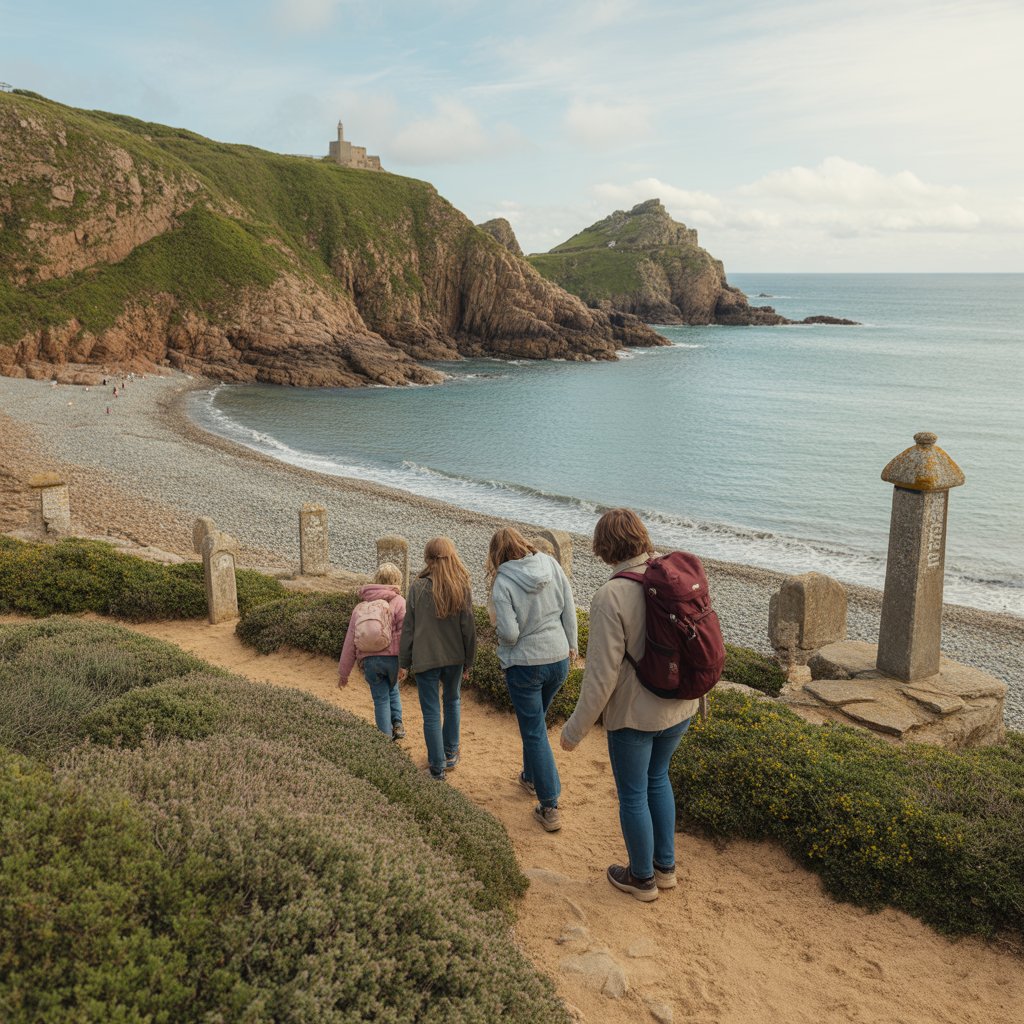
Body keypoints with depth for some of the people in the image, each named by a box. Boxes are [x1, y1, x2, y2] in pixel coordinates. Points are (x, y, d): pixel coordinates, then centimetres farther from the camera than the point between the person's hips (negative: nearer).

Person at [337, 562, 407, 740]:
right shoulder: (398, 602, 0)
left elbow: (350, 640, 12)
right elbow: (404, 632, -13)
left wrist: (343, 672, 18)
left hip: (369, 660, 2)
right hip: (393, 657, -2)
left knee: (381, 700, 13)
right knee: (393, 689, 26)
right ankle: (397, 724, 14)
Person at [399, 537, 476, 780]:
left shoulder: (418, 587, -11)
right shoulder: (462, 589, -7)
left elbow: (408, 628, -6)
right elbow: (468, 628, -3)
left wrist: (404, 663, 4)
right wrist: (468, 662, 9)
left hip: (425, 659, -2)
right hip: (454, 657, 2)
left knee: (431, 712, 7)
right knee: (452, 702, 25)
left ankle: (437, 766, 13)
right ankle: (450, 754, 33)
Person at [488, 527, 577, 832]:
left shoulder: (503, 582, -19)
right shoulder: (550, 564, -5)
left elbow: (509, 633, -22)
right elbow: (569, 608, 0)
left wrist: (499, 627, 1)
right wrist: (571, 644, 13)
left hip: (525, 664, -5)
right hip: (559, 658, 5)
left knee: (534, 732, 6)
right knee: (535, 722, 27)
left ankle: (550, 807, 9)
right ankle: (531, 776, 45)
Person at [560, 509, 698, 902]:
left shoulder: (611, 596, -26)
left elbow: (602, 674, -23)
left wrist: (576, 729, -11)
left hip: (634, 715, -6)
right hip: (680, 708, 6)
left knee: (632, 796, 16)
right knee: (658, 779, 28)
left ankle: (642, 878, 36)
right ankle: (665, 866, 42)